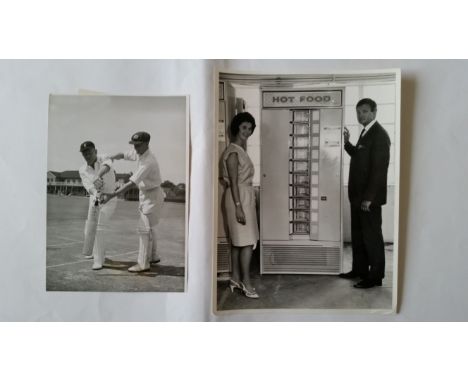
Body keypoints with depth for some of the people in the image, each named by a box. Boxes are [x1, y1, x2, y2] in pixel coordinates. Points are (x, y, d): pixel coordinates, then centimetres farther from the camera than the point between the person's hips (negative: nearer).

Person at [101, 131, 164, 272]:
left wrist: (112, 195, -35)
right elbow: (123, 155, 17)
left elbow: (131, 183, -33)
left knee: (145, 228, -7)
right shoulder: (139, 154, 1)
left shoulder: (148, 162, -28)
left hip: (152, 196, -10)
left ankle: (143, 263, 0)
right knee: (150, 227, 18)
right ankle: (153, 256, 32)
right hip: (145, 194, 10)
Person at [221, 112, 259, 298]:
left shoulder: (240, 149, 15)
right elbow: (233, 182, -19)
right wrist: (238, 206, -23)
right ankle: (246, 282, -1)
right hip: (239, 197, -10)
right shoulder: (233, 152, -14)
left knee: (238, 240, 12)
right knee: (247, 241, -8)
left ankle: (235, 279, 20)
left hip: (245, 195, 10)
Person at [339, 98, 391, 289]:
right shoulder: (366, 132, 13)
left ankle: (375, 276, 13)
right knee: (358, 235, 16)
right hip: (358, 195, 9)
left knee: (372, 236, 1)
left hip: (369, 197, -9)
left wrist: (369, 198, -21)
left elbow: (379, 169, -20)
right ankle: (359, 270, 29)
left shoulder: (379, 134, -16)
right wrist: (347, 143, 7)